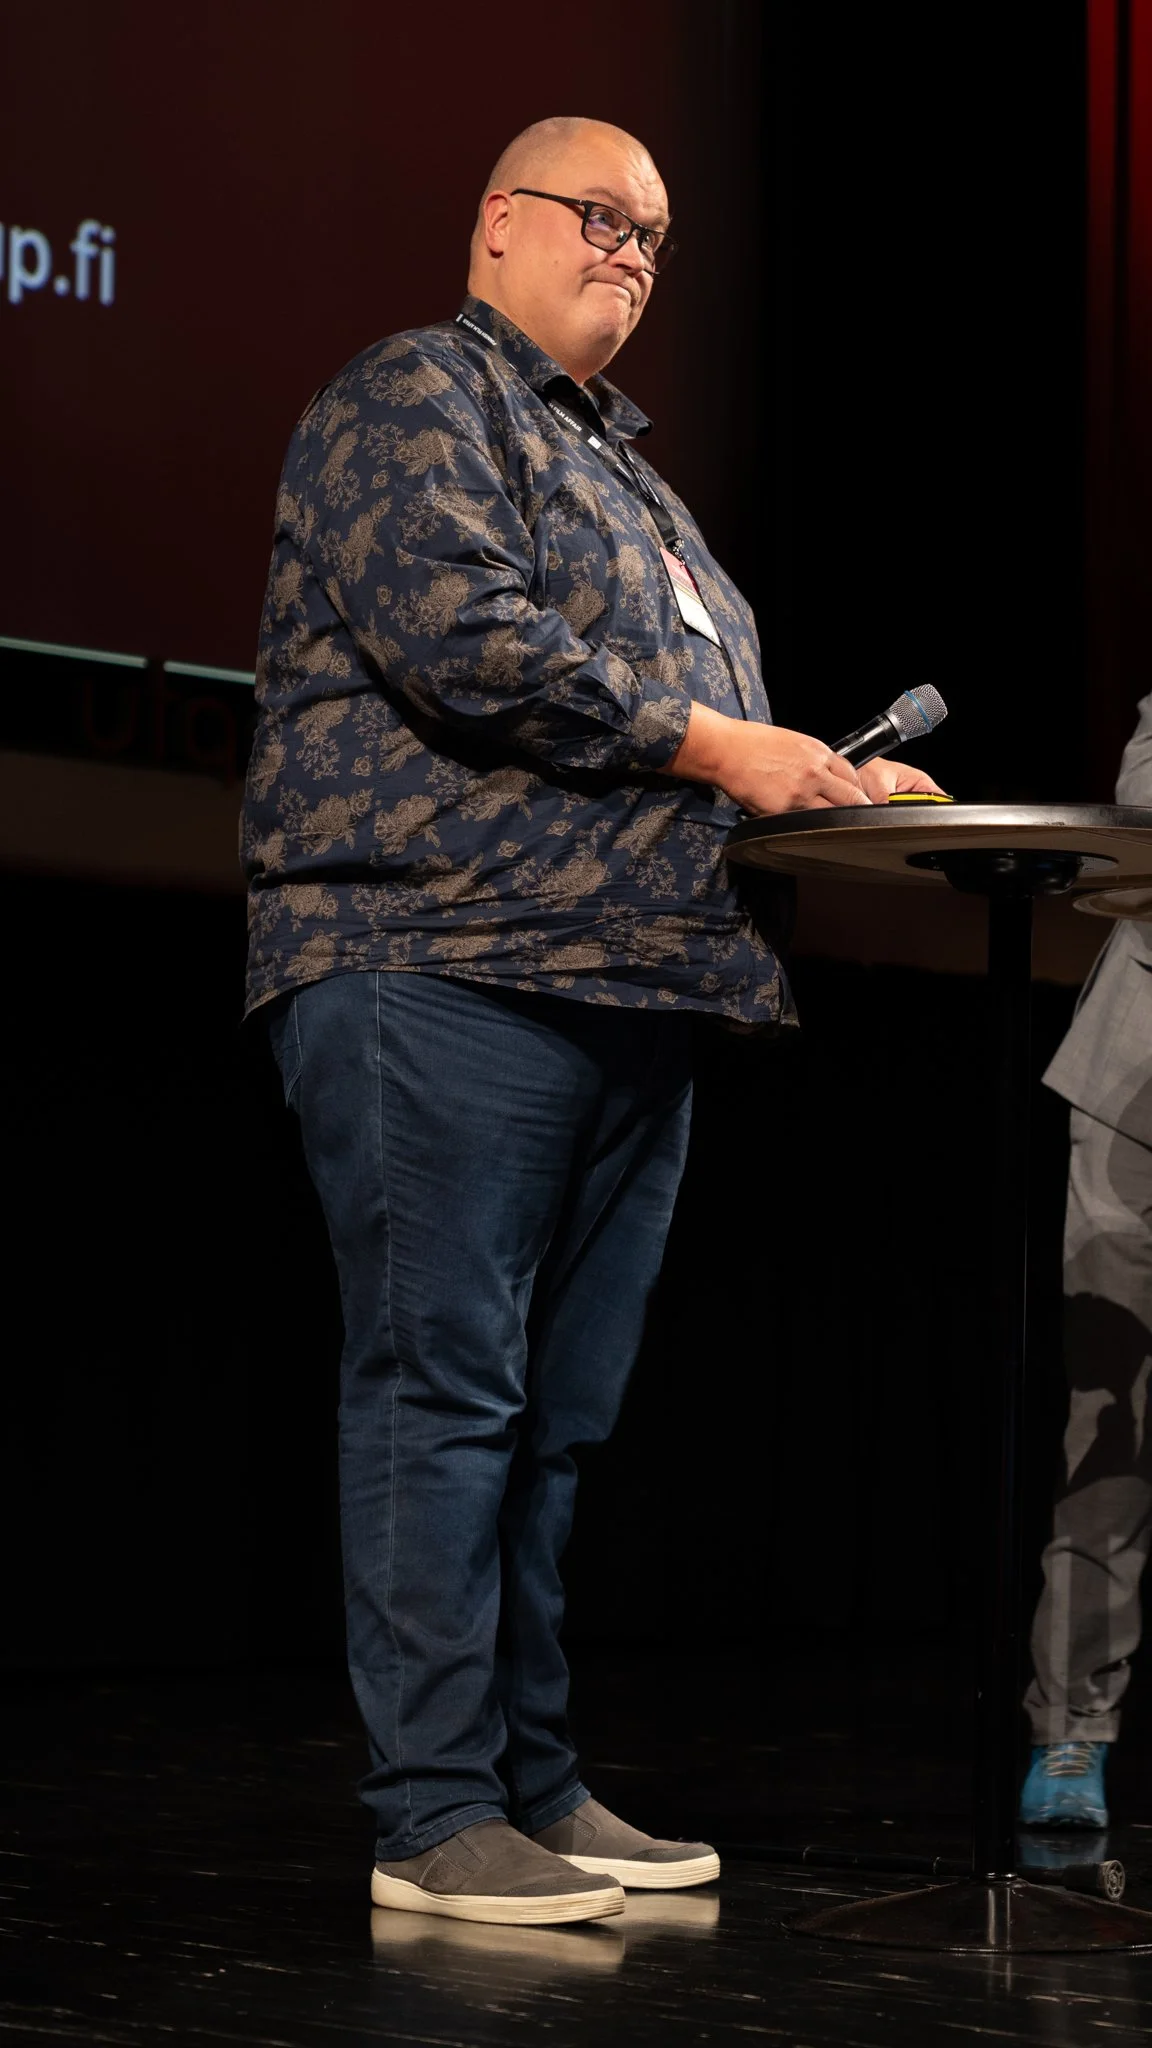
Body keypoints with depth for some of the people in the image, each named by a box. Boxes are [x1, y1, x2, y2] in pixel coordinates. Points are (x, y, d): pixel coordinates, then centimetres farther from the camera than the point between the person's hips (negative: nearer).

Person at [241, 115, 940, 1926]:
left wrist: (825, 778, 9)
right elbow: (463, 641, -16)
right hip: (445, 973, -9)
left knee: (558, 1416, 9)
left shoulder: (619, 469, 28)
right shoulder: (414, 400, 0)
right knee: (445, 1391, -8)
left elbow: (692, 699, 28)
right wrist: (709, 746, -13)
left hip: (626, 986, 9)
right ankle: (435, 1820, -5)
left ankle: (536, 1790, 14)